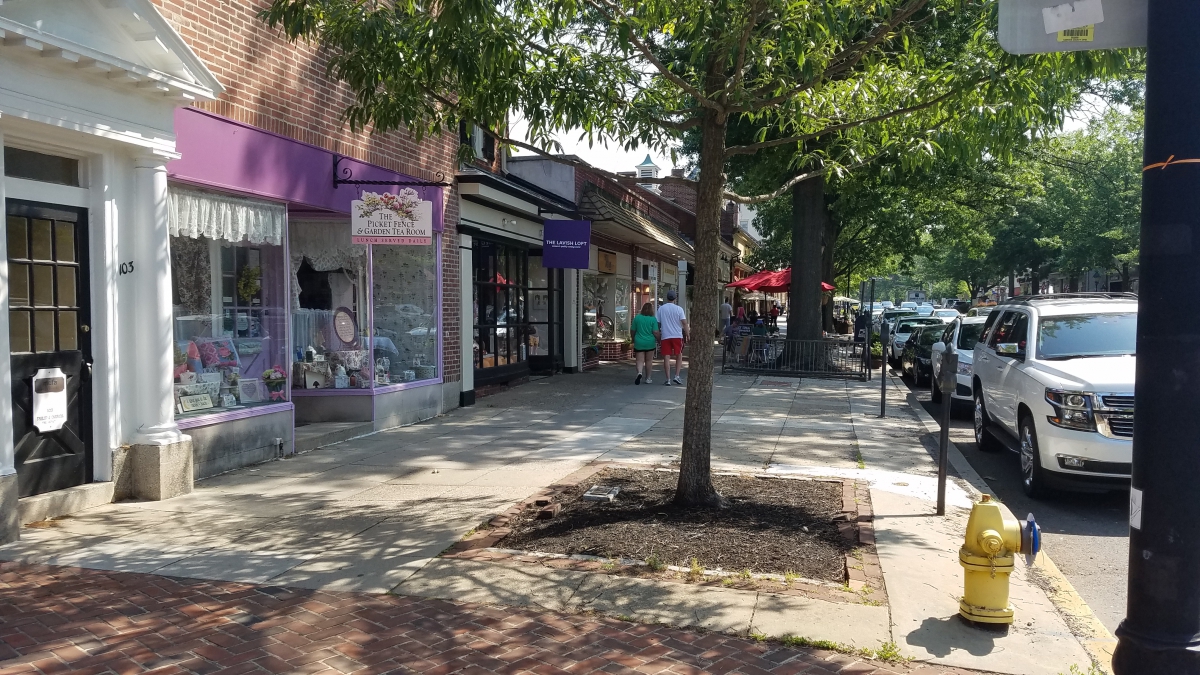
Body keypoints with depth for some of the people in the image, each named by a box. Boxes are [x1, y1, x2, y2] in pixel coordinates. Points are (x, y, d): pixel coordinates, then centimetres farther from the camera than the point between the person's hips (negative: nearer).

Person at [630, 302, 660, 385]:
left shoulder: (637, 318, -2)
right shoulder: (653, 319, -8)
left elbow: (632, 330, 5)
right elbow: (656, 332, -11)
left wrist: (633, 339, 23)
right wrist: (659, 340, 6)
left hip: (639, 343, 1)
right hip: (650, 343, -1)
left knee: (639, 360, 2)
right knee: (649, 361, 11)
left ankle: (639, 373, -25)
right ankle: (648, 379, 18)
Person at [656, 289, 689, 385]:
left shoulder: (661, 308, 3)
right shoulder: (678, 309, -3)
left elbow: (658, 323, 6)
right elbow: (684, 323, -9)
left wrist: (659, 332, 20)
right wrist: (687, 335, -5)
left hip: (665, 336, 1)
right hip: (677, 335, -1)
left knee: (666, 357, 1)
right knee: (679, 356, 14)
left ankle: (668, 379, -1)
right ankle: (676, 376, 4)